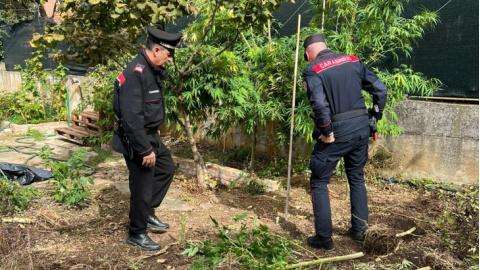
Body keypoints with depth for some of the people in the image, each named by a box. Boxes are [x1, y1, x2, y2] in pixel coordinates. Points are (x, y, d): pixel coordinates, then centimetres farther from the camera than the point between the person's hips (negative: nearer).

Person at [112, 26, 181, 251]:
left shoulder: (152, 70, 7)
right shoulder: (135, 73, -25)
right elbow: (132, 117, -29)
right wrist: (145, 150, -25)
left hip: (151, 136, 10)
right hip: (137, 141, -10)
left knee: (166, 169, 23)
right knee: (142, 187, 2)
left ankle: (148, 213, 34)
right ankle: (137, 234, 22)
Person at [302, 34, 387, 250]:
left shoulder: (312, 70, -8)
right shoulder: (353, 60, 8)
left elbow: (320, 105, -24)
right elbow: (380, 90, 5)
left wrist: (326, 132, -12)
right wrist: (374, 117, 13)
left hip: (336, 132, -5)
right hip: (361, 129, 6)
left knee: (319, 183, 9)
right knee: (357, 178, 22)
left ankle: (324, 238, 12)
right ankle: (359, 230, 31)